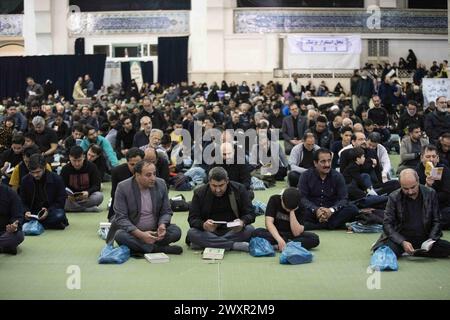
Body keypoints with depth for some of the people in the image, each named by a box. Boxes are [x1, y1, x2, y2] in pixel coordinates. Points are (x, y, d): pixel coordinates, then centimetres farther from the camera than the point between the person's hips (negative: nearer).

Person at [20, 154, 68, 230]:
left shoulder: (56, 179, -9)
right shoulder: (25, 180, -1)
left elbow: (61, 201, -5)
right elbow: (23, 201, 5)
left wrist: (48, 211, -21)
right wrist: (26, 211, -17)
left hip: (51, 210, -2)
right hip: (32, 211, 2)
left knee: (59, 215, -36)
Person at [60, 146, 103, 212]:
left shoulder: (92, 167, -5)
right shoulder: (65, 169, -3)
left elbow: (97, 185, -8)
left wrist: (88, 192, -30)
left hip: (88, 196, 0)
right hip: (71, 197, 1)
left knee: (99, 196, -33)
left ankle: (72, 207, -23)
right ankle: (90, 208, -28)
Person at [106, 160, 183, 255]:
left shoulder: (161, 184, -3)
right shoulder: (123, 187, -14)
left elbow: (166, 211, 4)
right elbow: (121, 218, -17)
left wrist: (162, 225, -20)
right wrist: (140, 235, -30)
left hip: (154, 231, 3)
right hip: (132, 232, -2)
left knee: (176, 231, -21)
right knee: (120, 235, -34)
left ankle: (140, 247, -20)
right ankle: (160, 249, -26)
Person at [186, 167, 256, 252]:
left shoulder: (239, 189, -3)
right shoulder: (199, 193, -3)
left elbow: (250, 213, -3)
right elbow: (192, 218, -6)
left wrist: (242, 222, -28)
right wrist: (203, 225, -30)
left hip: (233, 231, 0)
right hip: (209, 231, 0)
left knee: (249, 230, -29)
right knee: (191, 233, -29)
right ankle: (235, 245, -32)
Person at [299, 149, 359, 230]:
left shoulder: (337, 176, 4)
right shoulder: (306, 176, 0)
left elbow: (343, 198, -4)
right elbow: (302, 198, -9)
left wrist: (331, 210, -25)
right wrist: (316, 210, -27)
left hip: (331, 213, 2)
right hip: (312, 213, -2)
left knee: (353, 209, -23)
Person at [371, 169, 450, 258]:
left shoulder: (430, 194, 0)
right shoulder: (394, 197, -5)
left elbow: (436, 221, 6)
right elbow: (387, 224, -7)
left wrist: (430, 240, -13)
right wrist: (402, 242, -22)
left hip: (424, 238, 4)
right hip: (401, 238, -3)